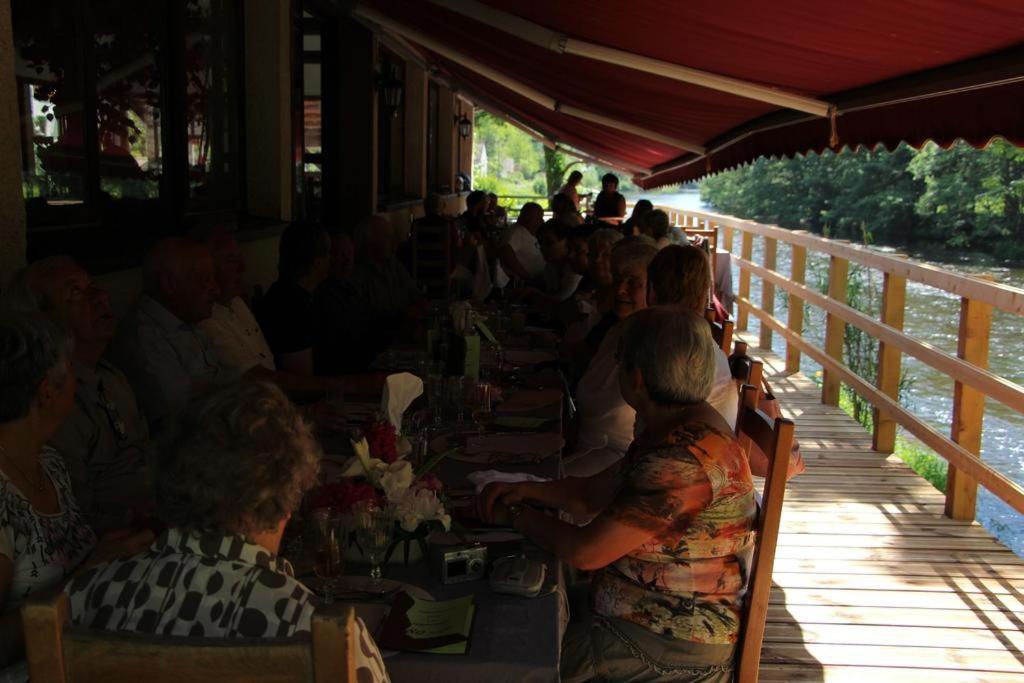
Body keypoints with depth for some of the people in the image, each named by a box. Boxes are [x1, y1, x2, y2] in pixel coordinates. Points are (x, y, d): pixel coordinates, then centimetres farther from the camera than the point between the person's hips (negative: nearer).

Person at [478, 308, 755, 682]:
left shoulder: (684, 458, -30)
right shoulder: (673, 429, 5)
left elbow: (586, 552, -26)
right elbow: (594, 493, 13)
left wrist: (517, 515, -9)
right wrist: (529, 490, -3)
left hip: (670, 646, -9)